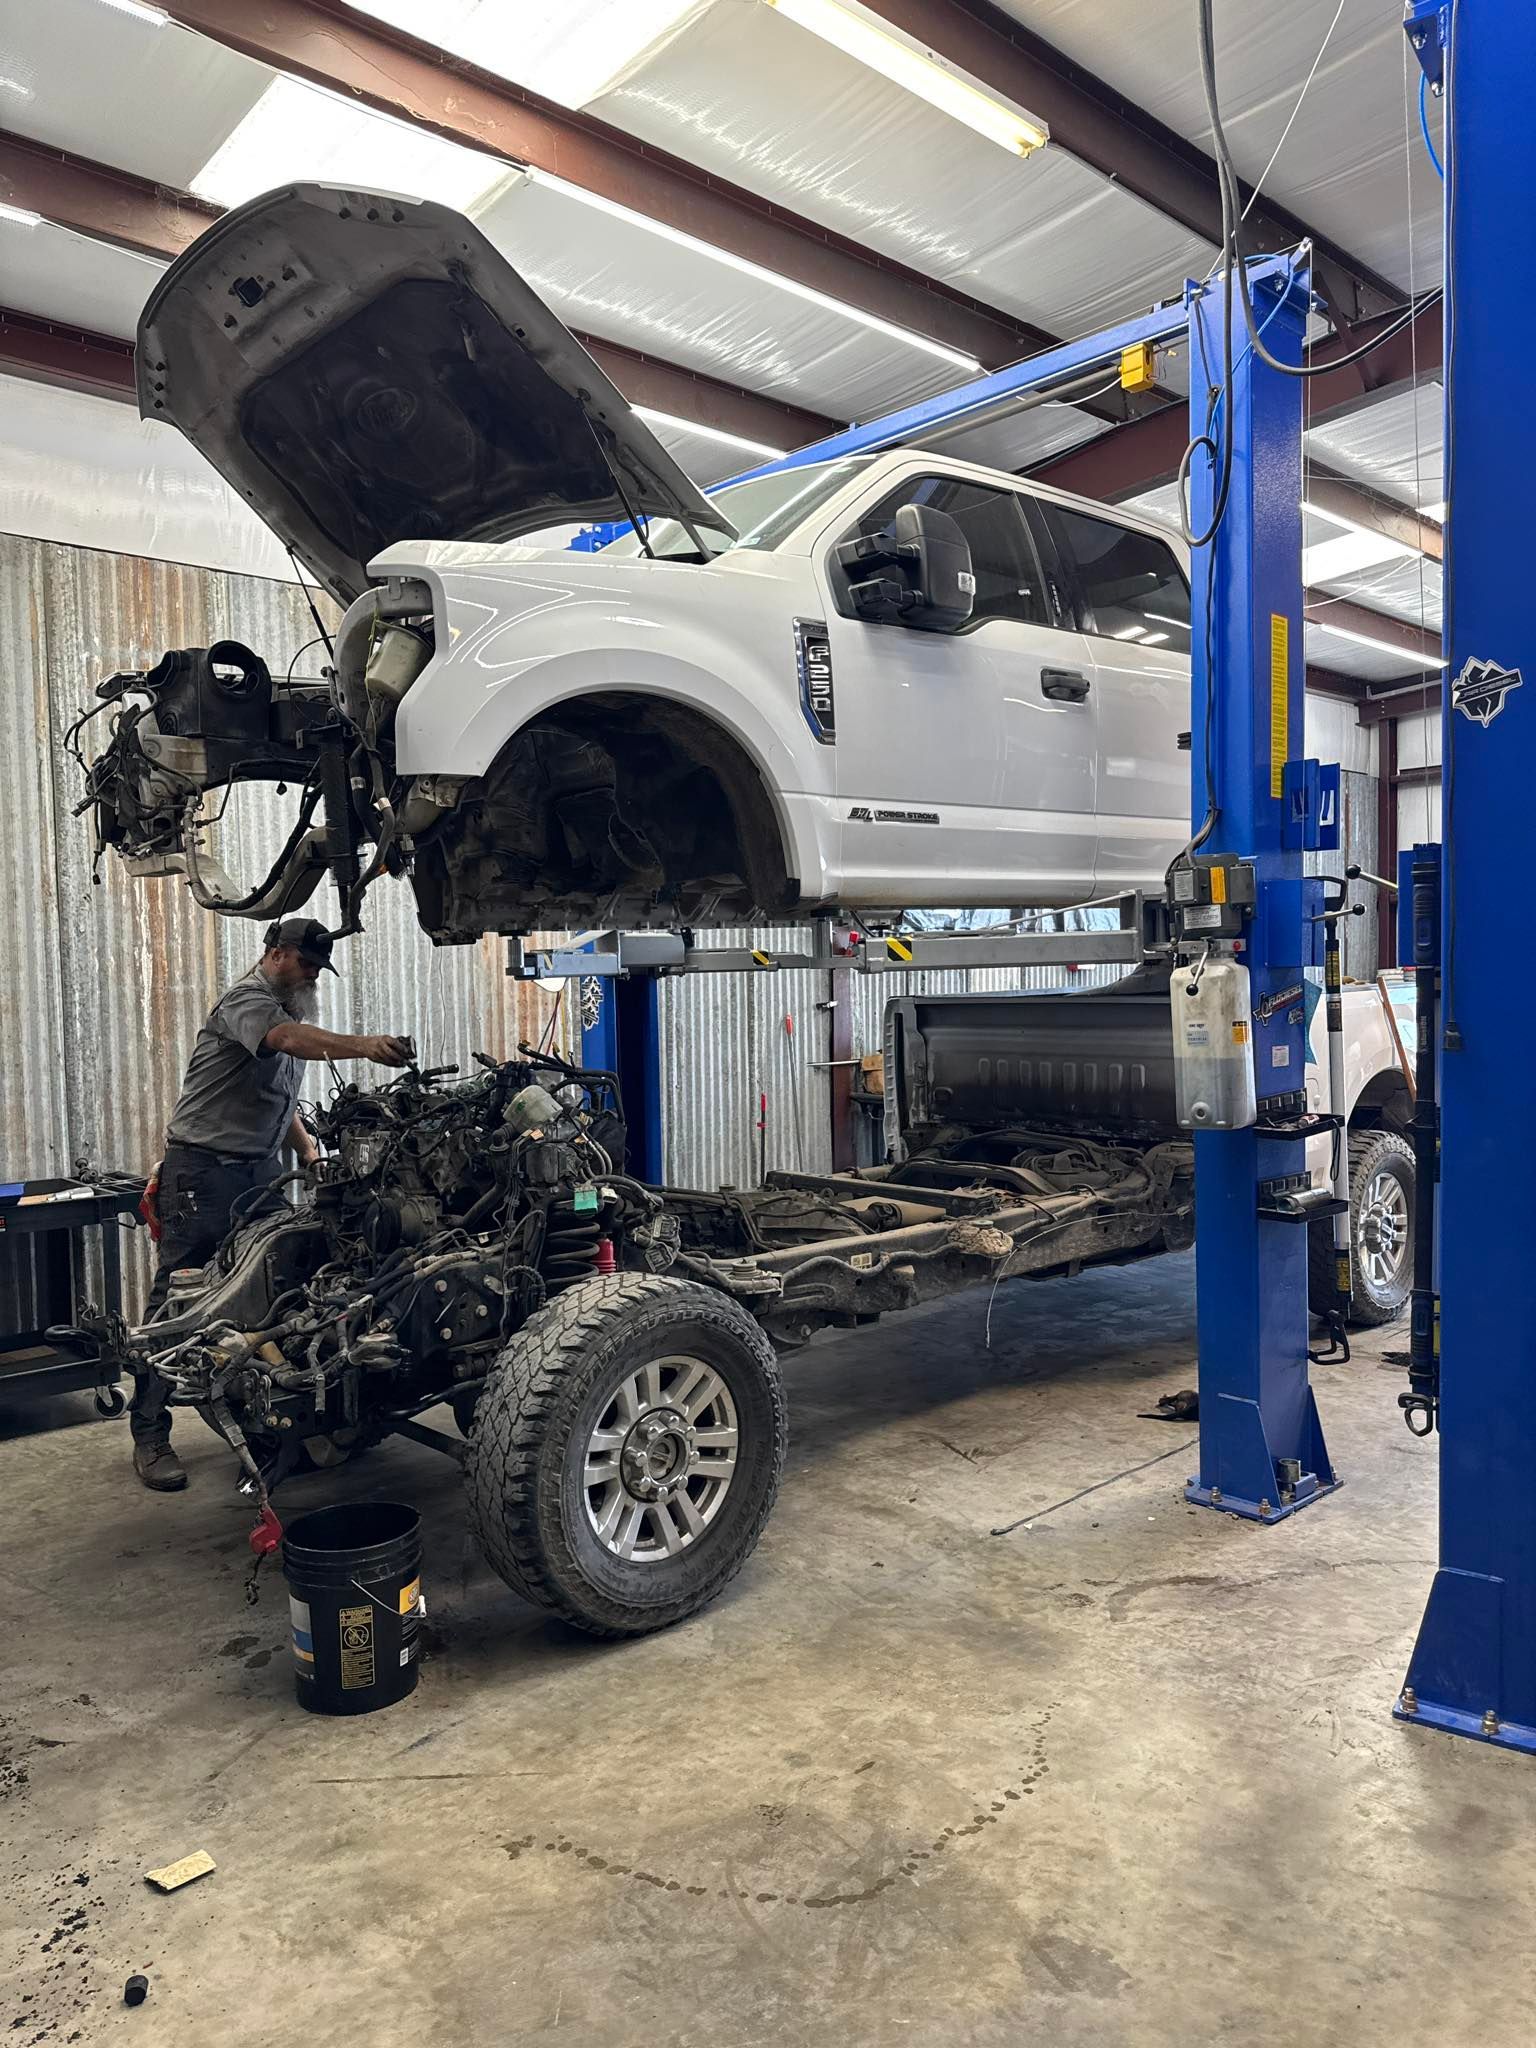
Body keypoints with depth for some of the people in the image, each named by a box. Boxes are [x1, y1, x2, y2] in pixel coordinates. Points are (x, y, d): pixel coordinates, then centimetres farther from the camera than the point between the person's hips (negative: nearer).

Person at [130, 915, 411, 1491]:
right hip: (204, 1168, -9)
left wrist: (307, 1148, 15)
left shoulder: (289, 1009, 20)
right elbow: (290, 1039, -33)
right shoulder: (247, 998, -10)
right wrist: (364, 1045, -47)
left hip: (260, 1172, 9)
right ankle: (150, 1433, 0)